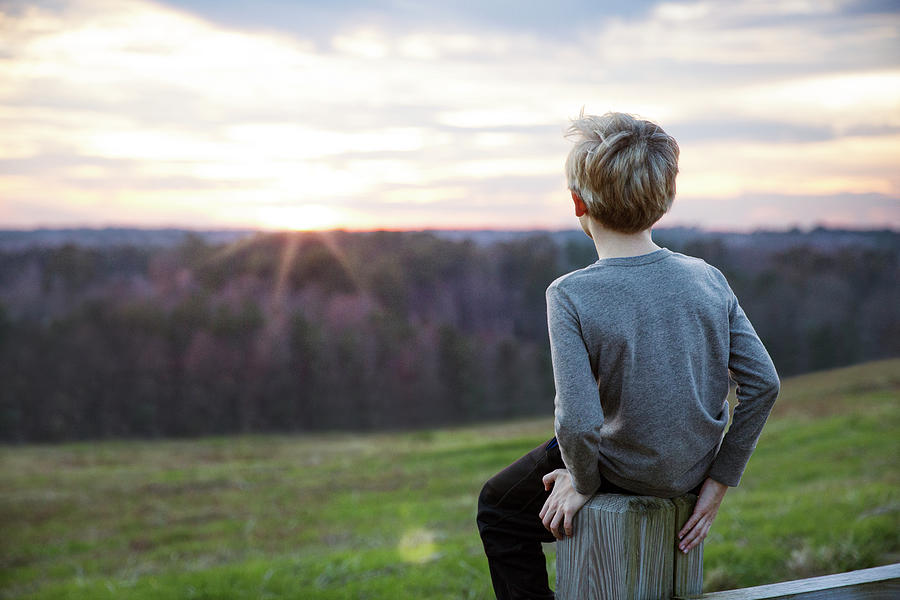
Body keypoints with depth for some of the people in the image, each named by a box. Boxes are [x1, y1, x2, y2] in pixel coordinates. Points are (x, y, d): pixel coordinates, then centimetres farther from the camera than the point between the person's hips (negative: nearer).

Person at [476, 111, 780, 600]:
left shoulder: (570, 295, -24)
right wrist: (719, 482, 1)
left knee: (497, 507, 22)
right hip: (697, 470, 5)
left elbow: (578, 421, -30)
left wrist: (583, 484, -9)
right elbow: (763, 384, -8)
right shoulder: (708, 279, -9)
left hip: (627, 475, -5)